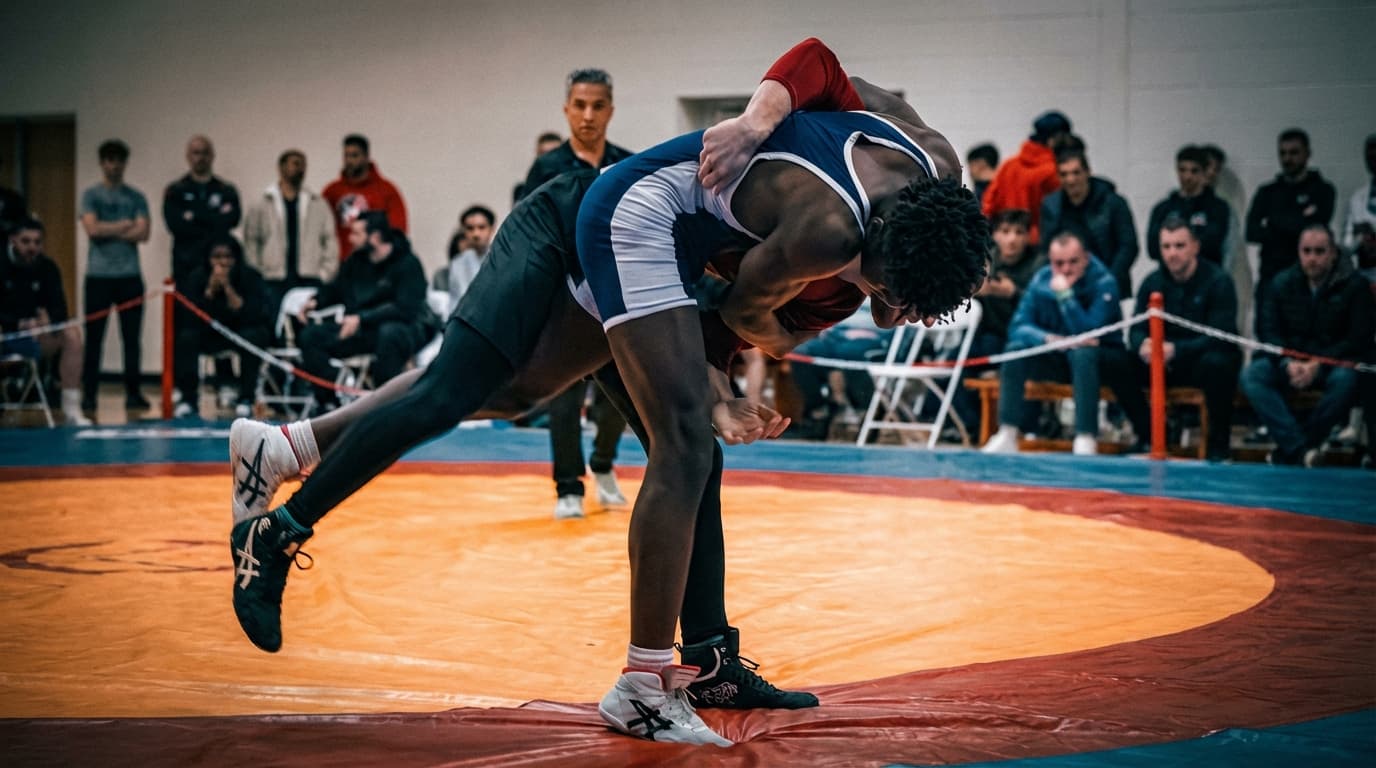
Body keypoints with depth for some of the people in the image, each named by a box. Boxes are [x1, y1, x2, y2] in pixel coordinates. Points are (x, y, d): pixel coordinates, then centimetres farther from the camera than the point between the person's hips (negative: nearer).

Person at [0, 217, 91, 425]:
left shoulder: (48, 268, -1)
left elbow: (59, 311, -10)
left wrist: (48, 321, -33)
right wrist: (20, 324, -34)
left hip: (32, 339, 4)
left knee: (72, 333, -21)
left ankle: (71, 408, -20)